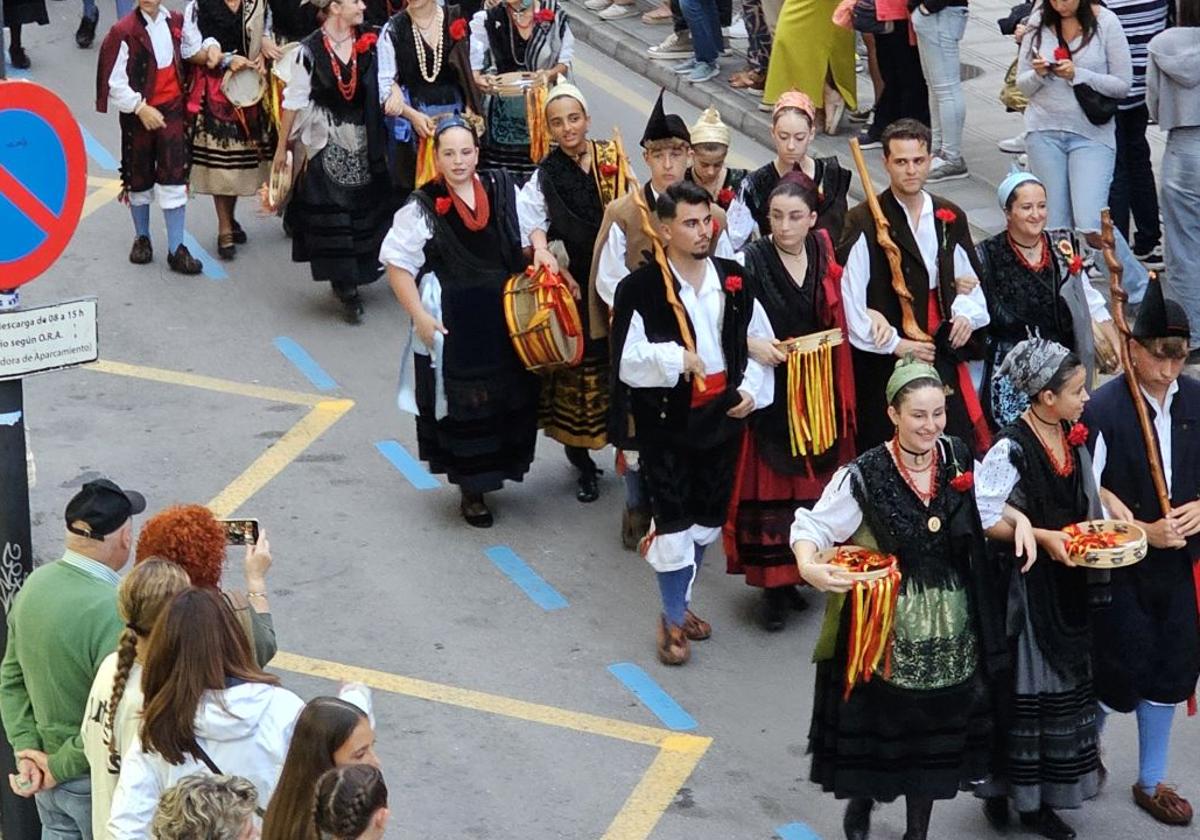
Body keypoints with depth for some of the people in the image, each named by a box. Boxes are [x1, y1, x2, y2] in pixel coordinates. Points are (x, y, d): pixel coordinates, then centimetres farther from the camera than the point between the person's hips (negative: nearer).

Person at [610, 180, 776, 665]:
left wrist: (751, 390, -2)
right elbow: (626, 360, -15)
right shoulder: (641, 290, -13)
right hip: (666, 421, -5)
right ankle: (672, 620, 13)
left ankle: (680, 603, 34)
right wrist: (674, 358, -28)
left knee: (708, 518, 15)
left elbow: (759, 343, 11)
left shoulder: (734, 281, 2)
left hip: (722, 417, 5)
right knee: (673, 521, -3)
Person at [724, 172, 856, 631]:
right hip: (769, 392, -4)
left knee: (813, 483, 10)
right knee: (771, 488, -2)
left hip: (818, 391, 4)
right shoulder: (752, 261, -10)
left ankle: (798, 571, 24)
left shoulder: (824, 254, 2)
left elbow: (839, 312, 16)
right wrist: (751, 344, -28)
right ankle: (774, 583, 6)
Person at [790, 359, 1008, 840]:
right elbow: (812, 526, -13)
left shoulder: (958, 458, -3)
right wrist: (809, 566, -33)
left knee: (936, 726, 14)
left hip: (950, 628, 4)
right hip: (886, 626, -3)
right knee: (878, 722, 8)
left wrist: (1019, 520, -3)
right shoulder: (865, 475, -16)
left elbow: (984, 506, 15)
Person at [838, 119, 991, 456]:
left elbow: (968, 280, 21)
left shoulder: (950, 218, 10)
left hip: (941, 352, 5)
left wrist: (966, 313, -1)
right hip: (884, 361, -4)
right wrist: (894, 344, -13)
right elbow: (848, 296, -12)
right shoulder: (865, 222, -8)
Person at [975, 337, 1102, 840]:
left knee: (1063, 683, 12)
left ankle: (1038, 799, 22)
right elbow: (983, 517, -21)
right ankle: (1001, 788, 20)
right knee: (1020, 687, 3)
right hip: (1025, 585, -7)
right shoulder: (1011, 449, -20)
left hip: (1066, 586, 7)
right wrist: (1042, 537, -22)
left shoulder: (1074, 438, 3)